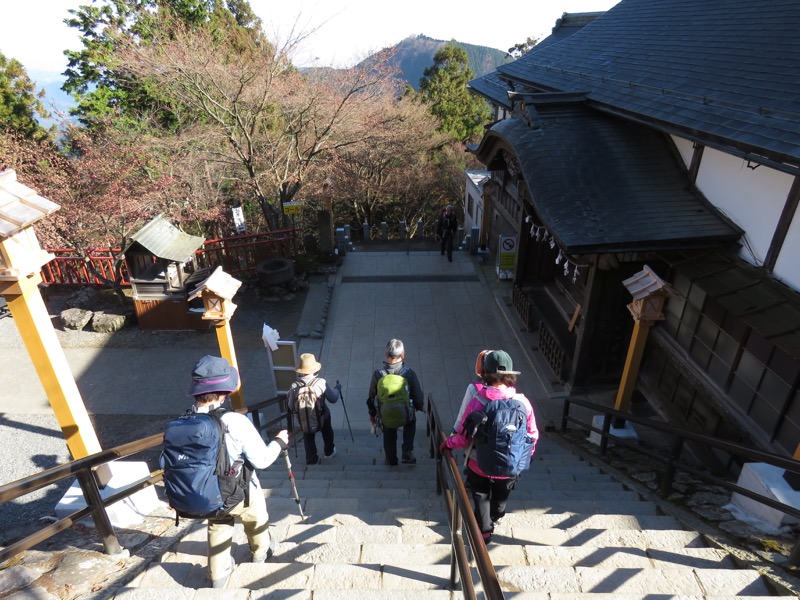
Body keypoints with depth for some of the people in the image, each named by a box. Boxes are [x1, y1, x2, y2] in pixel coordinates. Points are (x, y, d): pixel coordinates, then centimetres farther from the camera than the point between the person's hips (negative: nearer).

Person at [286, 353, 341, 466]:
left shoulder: (294, 386, -25)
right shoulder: (321, 382, -29)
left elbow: (291, 408, -11)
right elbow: (333, 399, -16)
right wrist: (337, 389, 3)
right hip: (322, 417, 0)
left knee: (308, 438, 29)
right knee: (327, 433, 31)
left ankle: (311, 459, 43)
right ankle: (329, 452, 53)